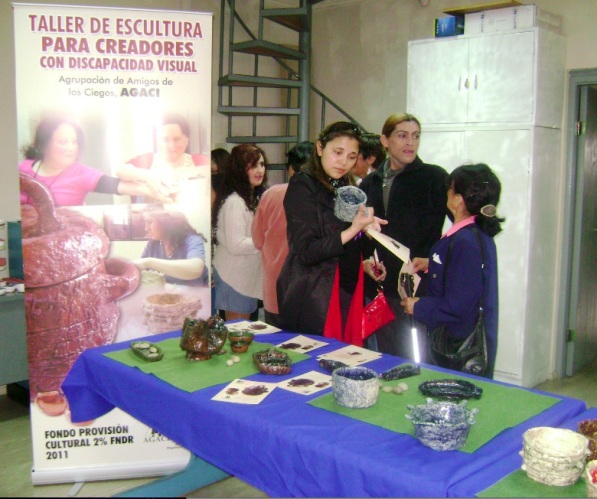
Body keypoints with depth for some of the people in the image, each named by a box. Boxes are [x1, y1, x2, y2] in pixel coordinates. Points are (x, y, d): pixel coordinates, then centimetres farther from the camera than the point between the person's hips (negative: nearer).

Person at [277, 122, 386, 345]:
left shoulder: (347, 188, 14)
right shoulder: (302, 186, -8)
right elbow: (307, 251, -17)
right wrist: (353, 230, -25)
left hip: (348, 293, 7)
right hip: (313, 299, -7)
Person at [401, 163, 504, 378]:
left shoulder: (466, 242, -26)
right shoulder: (478, 234, 4)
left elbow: (458, 306, -26)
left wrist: (418, 307, -12)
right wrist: (432, 263, 14)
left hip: (460, 348, -9)